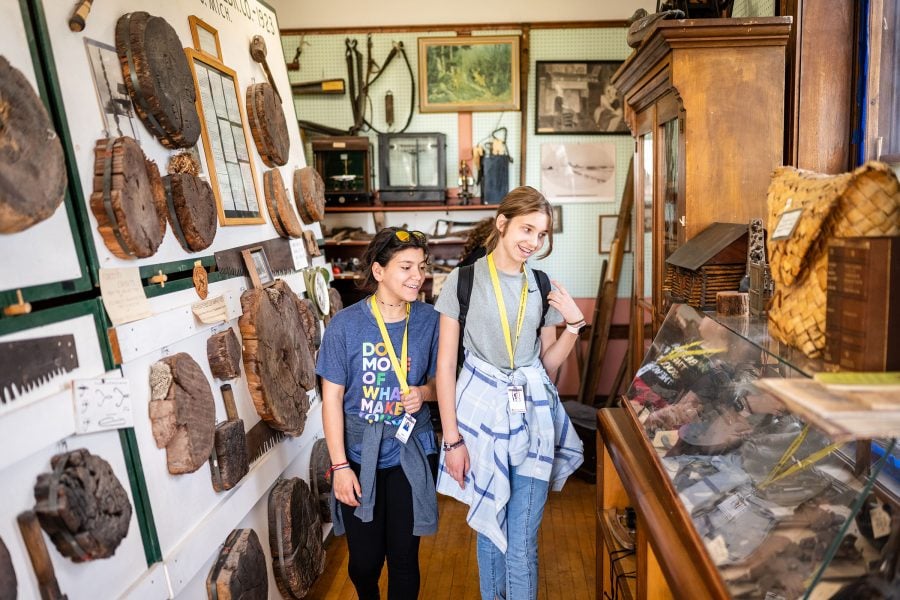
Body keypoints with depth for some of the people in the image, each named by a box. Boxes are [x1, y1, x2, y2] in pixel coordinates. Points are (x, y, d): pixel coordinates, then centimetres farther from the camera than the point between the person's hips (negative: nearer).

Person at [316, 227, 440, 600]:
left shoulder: (429, 321, -7)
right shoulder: (345, 324, -13)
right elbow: (332, 398, -8)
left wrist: (424, 392, -16)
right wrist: (340, 465, -9)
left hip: (411, 451, 1)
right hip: (359, 453, -1)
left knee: (404, 557, 11)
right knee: (364, 561, 14)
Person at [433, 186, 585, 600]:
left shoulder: (543, 285, 6)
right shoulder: (463, 280, -6)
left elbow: (547, 364, 12)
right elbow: (445, 365, -6)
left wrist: (574, 325, -4)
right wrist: (452, 438, -7)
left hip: (534, 414, 2)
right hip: (482, 412, -2)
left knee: (522, 543, 6)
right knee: (489, 528, 17)